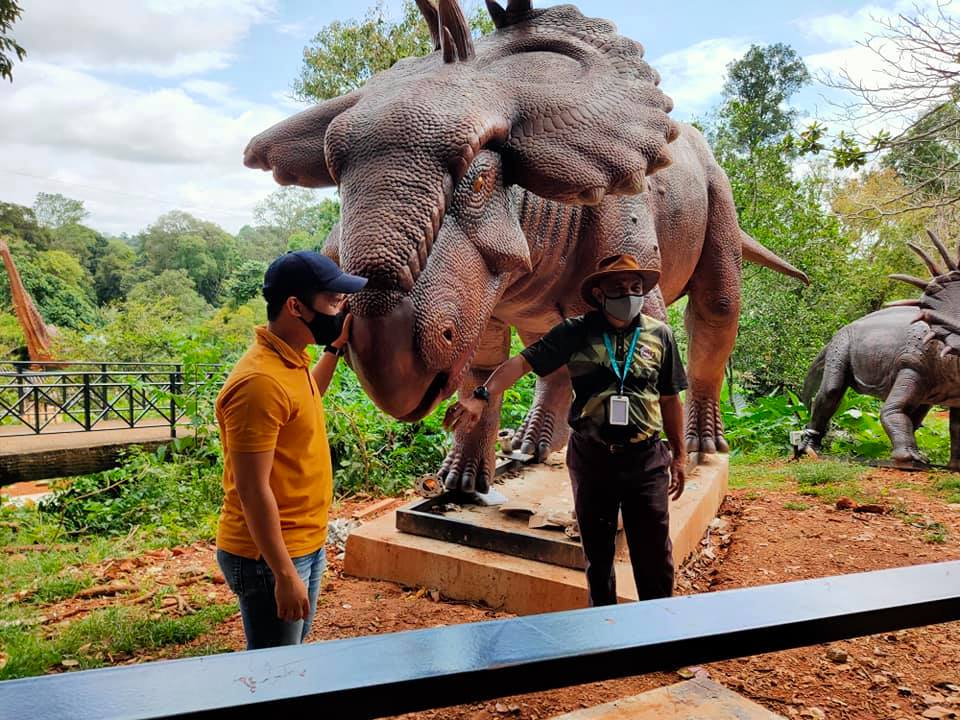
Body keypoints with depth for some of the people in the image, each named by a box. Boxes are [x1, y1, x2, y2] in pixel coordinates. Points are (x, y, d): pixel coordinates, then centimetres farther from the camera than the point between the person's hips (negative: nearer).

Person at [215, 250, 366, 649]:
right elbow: (253, 490, -25)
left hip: (306, 544, 9)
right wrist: (284, 574, -22)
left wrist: (334, 348, 18)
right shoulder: (260, 381, -26)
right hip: (270, 555, -9)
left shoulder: (292, 359, 3)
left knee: (293, 656, 24)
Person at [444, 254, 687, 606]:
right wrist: (481, 395, -32)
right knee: (597, 551, 16)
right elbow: (523, 361, -17)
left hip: (644, 458, 1)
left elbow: (670, 400, 8)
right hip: (590, 457, 0)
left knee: (654, 553, 8)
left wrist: (679, 456, 10)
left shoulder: (659, 334, 2)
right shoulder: (576, 333, -5)